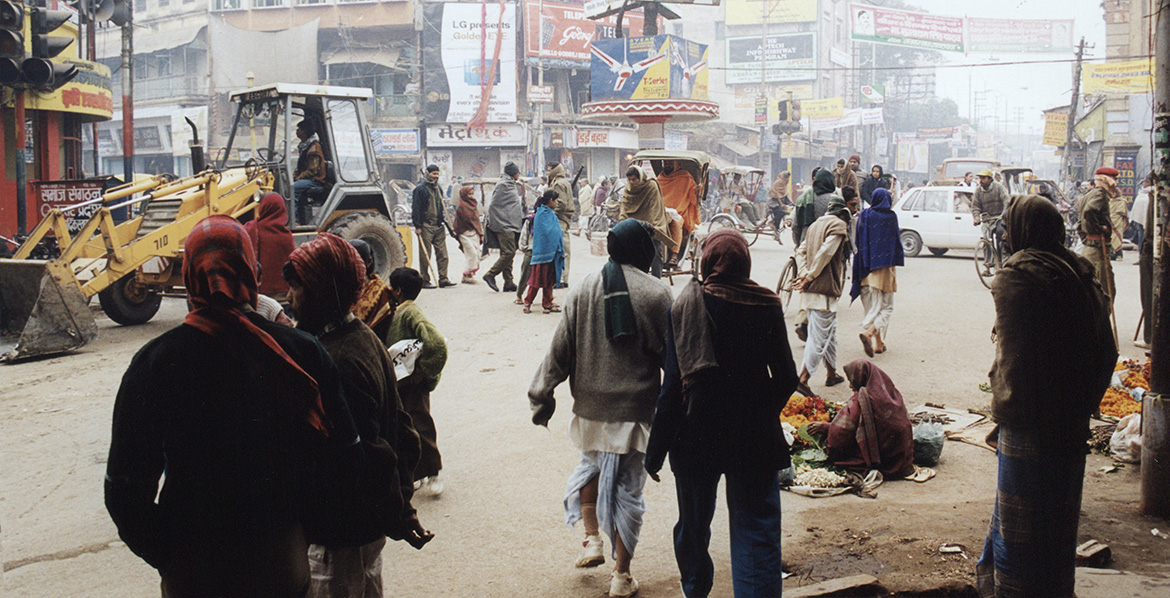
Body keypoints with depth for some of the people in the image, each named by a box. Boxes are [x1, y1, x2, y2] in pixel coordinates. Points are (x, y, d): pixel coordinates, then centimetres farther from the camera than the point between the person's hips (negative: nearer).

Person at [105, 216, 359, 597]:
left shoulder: (154, 362, -13)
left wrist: (164, 555, 5)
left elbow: (125, 487, -10)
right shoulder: (301, 352, -11)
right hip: (283, 564, 1)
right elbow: (343, 459, -7)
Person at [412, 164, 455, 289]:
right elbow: (415, 208, -10)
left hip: (438, 226, 7)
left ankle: (443, 279, 5)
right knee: (425, 255, -2)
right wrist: (417, 226, -14)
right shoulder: (420, 189, -6)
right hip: (426, 226, -7)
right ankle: (425, 281, 3)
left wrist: (443, 222, 20)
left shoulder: (437, 188, 17)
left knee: (442, 254, 3)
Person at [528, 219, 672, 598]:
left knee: (591, 467, 28)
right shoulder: (656, 294, -8)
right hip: (634, 409, -3)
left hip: (590, 406, 3)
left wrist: (542, 396, 11)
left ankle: (592, 539, 22)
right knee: (627, 487, 5)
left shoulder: (586, 289, 1)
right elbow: (671, 354, -5)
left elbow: (561, 348, 3)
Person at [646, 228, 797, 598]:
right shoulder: (767, 306, -5)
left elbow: (672, 385, -10)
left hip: (697, 434, 0)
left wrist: (656, 451, -4)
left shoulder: (685, 307, -8)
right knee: (758, 533, 6)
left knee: (693, 526, 20)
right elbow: (786, 378, -1)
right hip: (754, 438, 0)